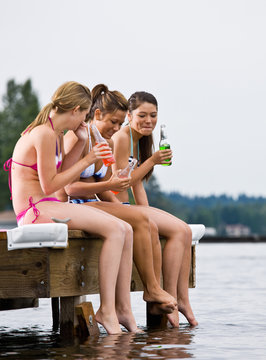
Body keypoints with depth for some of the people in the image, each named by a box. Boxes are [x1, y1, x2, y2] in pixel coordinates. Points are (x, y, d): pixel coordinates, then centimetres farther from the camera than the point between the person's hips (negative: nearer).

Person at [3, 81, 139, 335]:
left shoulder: (56, 134, 16)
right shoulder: (43, 134, -14)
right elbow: (49, 185, -16)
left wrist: (81, 143, 14)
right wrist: (87, 160, -10)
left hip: (49, 207, 10)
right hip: (35, 210, -10)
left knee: (125, 230, -2)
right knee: (115, 229, -23)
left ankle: (122, 308, -1)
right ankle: (106, 309, -19)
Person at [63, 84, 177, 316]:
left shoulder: (108, 144, 15)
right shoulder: (75, 139, -12)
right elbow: (70, 188, -17)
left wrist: (120, 207, 0)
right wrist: (108, 185, -24)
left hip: (94, 204, 8)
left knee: (151, 227, -12)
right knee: (139, 219, -23)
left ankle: (156, 292, -16)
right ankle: (151, 289, -17)